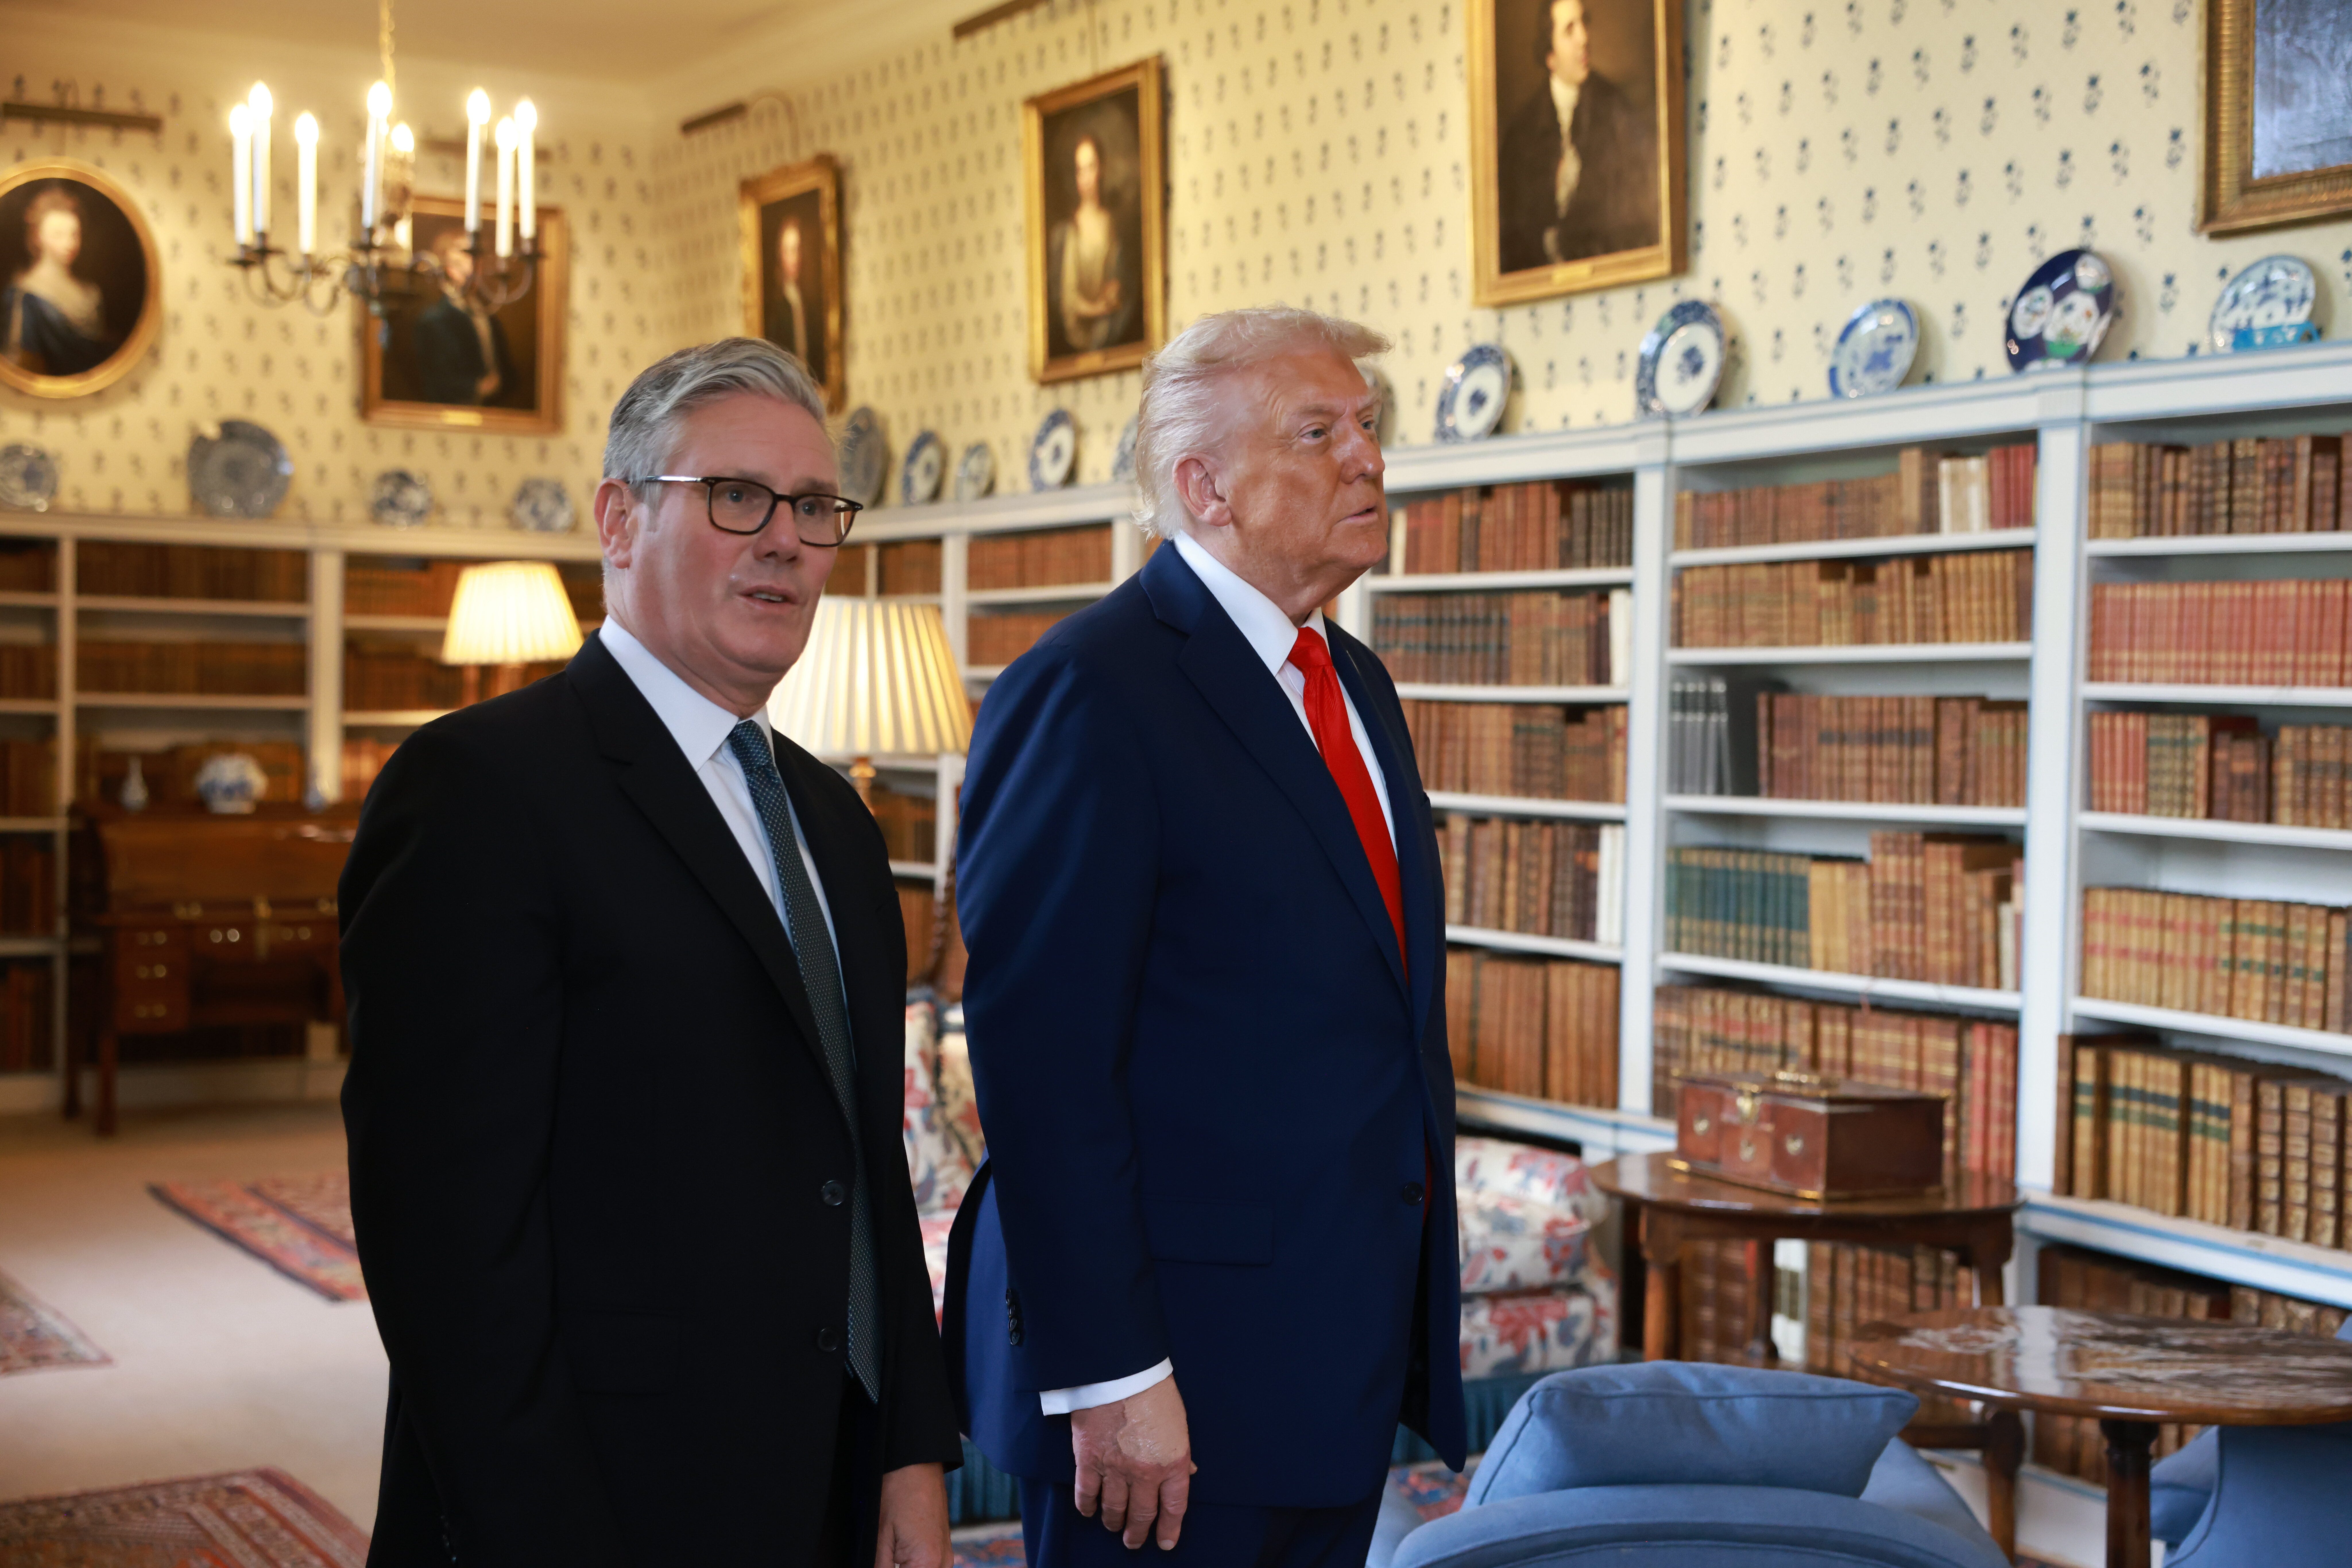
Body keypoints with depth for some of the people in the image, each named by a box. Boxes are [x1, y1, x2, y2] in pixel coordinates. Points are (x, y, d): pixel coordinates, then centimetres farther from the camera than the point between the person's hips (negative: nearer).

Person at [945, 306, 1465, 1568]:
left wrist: (1416, 1316, 17)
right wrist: (1110, 1377, -21)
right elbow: (1042, 1059, -20)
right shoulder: (1088, 692, -15)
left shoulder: (1353, 684, 13)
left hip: (1356, 1357, 8)